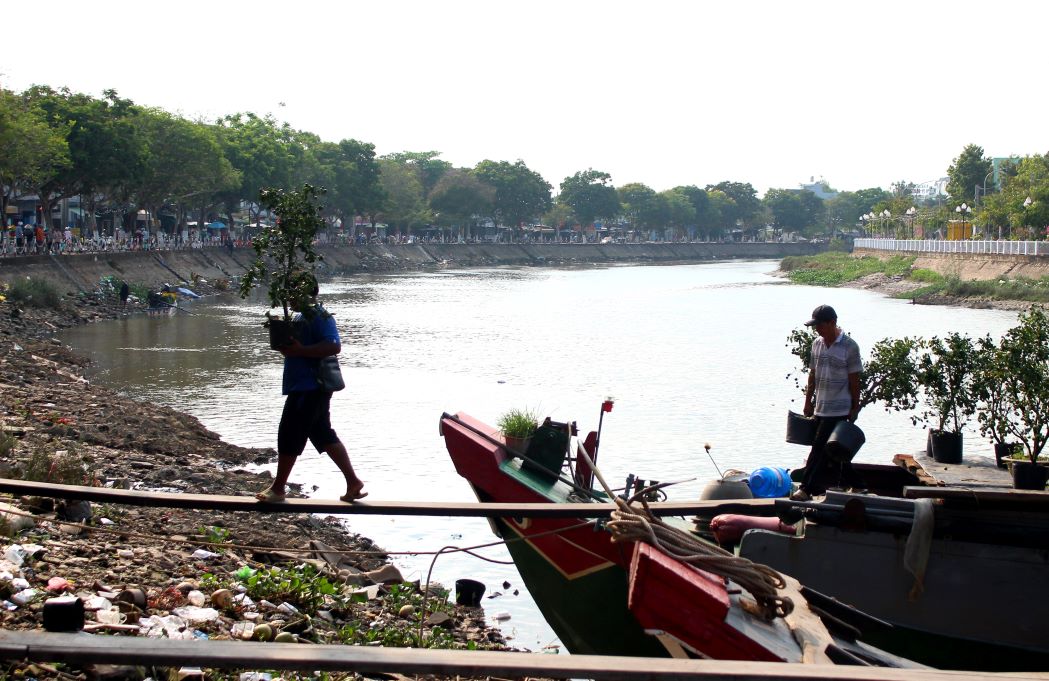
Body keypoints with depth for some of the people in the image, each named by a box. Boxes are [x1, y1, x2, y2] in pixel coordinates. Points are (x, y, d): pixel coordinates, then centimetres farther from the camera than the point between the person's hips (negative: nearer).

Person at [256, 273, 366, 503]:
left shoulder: (320, 317, -16)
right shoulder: (301, 317, 17)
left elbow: (333, 346, -28)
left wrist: (300, 350, -29)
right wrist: (286, 343, 9)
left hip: (309, 388, -11)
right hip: (305, 387, 11)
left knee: (289, 436, -2)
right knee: (324, 436, 12)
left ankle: (278, 489, 9)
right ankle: (353, 482, 13)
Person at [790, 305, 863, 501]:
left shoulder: (849, 346, -11)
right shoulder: (817, 344, 7)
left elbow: (854, 380, -8)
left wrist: (855, 408, -7)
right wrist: (808, 402, 13)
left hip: (839, 410, -7)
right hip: (820, 408, 7)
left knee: (820, 449, -8)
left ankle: (807, 489, -4)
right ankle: (855, 484, 24)